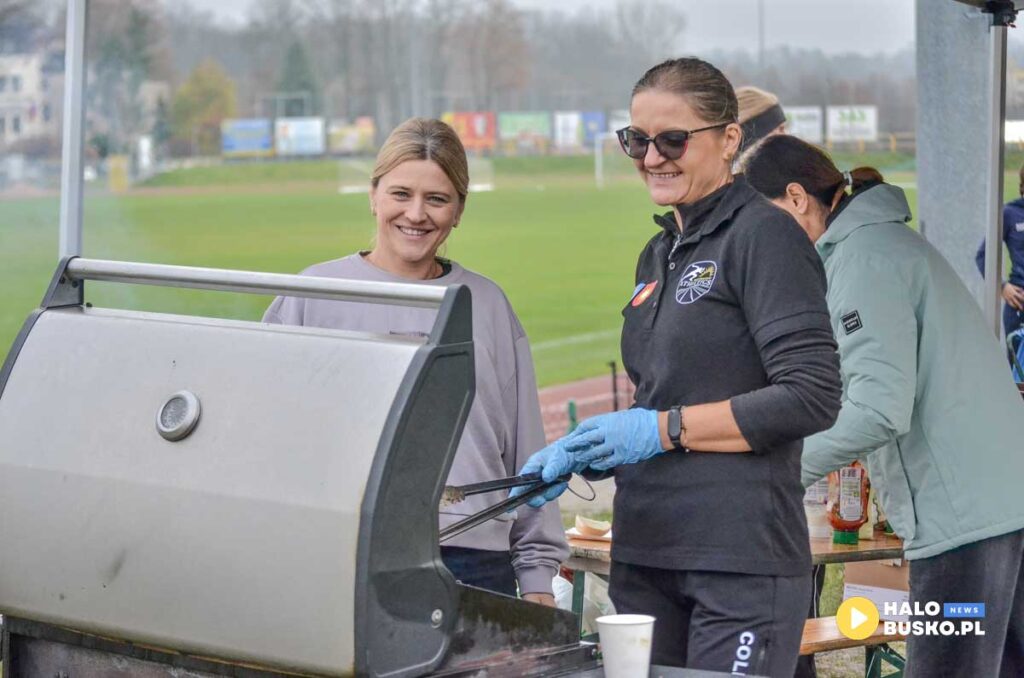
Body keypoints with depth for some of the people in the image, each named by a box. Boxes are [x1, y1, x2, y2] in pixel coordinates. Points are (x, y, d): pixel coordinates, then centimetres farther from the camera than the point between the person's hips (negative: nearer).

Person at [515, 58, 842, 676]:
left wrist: (663, 429, -15)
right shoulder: (659, 254, 19)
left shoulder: (764, 235, -8)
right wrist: (582, 452, 8)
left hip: (741, 559, -8)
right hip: (646, 553, 8)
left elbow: (813, 397, -16)